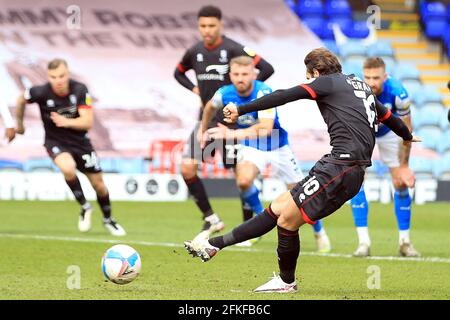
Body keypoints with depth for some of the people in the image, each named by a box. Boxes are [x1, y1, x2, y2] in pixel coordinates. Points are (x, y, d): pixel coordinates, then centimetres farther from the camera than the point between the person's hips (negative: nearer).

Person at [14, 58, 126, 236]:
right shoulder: (41, 92, -20)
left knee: (98, 184, 7)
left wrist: (67, 122, -38)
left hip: (80, 141, 2)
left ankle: (108, 220, 35)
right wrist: (19, 124, 15)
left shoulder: (79, 90, -18)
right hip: (55, 142, -2)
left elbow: (88, 122, -21)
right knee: (68, 168, -34)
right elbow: (21, 101, 2)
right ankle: (84, 207, -8)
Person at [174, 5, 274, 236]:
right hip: (206, 120, 6)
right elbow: (179, 73, 26)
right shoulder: (195, 52, 5)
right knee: (187, 168, -6)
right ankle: (211, 219, 6)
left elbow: (266, 69, -18)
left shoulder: (233, 49, -13)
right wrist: (195, 89, 9)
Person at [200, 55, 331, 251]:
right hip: (251, 147, 3)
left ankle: (319, 233, 28)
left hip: (277, 147, -3)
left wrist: (233, 134, -53)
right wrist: (203, 131, 19)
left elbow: (266, 128, -46)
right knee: (244, 181, -27)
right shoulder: (225, 94, -17)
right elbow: (210, 107, 9)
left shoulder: (264, 93, -32)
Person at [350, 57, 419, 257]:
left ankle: (405, 242, 10)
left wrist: (404, 166, -17)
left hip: (388, 132, 1)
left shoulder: (397, 93, -34)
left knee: (401, 183, -3)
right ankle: (363, 242, -12)